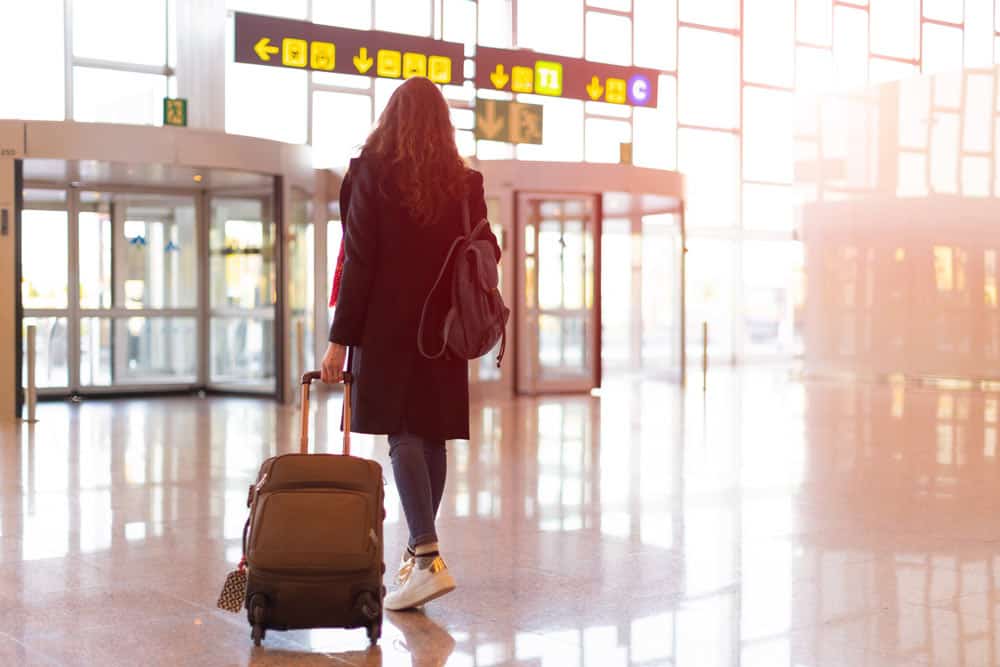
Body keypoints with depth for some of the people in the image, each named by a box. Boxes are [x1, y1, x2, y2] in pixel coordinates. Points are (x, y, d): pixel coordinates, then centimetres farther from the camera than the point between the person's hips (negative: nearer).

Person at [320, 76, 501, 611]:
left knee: (402, 437, -8)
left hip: (388, 326, -4)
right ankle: (418, 548, 21)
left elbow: (358, 262, -8)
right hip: (444, 328, 5)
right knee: (431, 438, 11)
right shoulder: (465, 182, 7)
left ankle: (428, 559, -18)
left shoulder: (371, 174, -4)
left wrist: (341, 338, -7)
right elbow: (486, 255, 8)